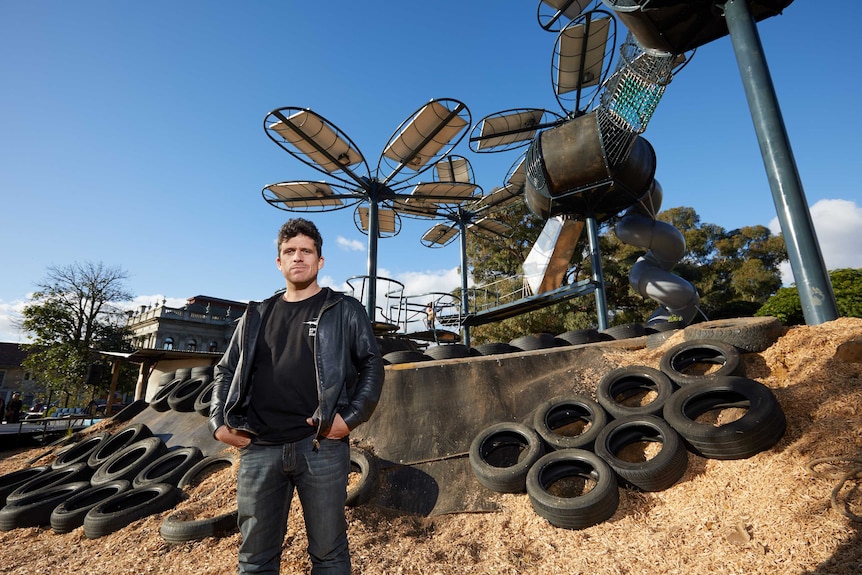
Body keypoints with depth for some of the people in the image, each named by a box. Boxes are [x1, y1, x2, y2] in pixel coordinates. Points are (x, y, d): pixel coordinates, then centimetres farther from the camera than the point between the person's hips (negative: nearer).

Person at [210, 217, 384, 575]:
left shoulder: (344, 311, 3)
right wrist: (219, 421, 5)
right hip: (259, 448, 4)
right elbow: (226, 370, 19)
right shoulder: (257, 316, 15)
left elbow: (372, 365, -1)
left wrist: (351, 416, -12)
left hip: (321, 446, -3)